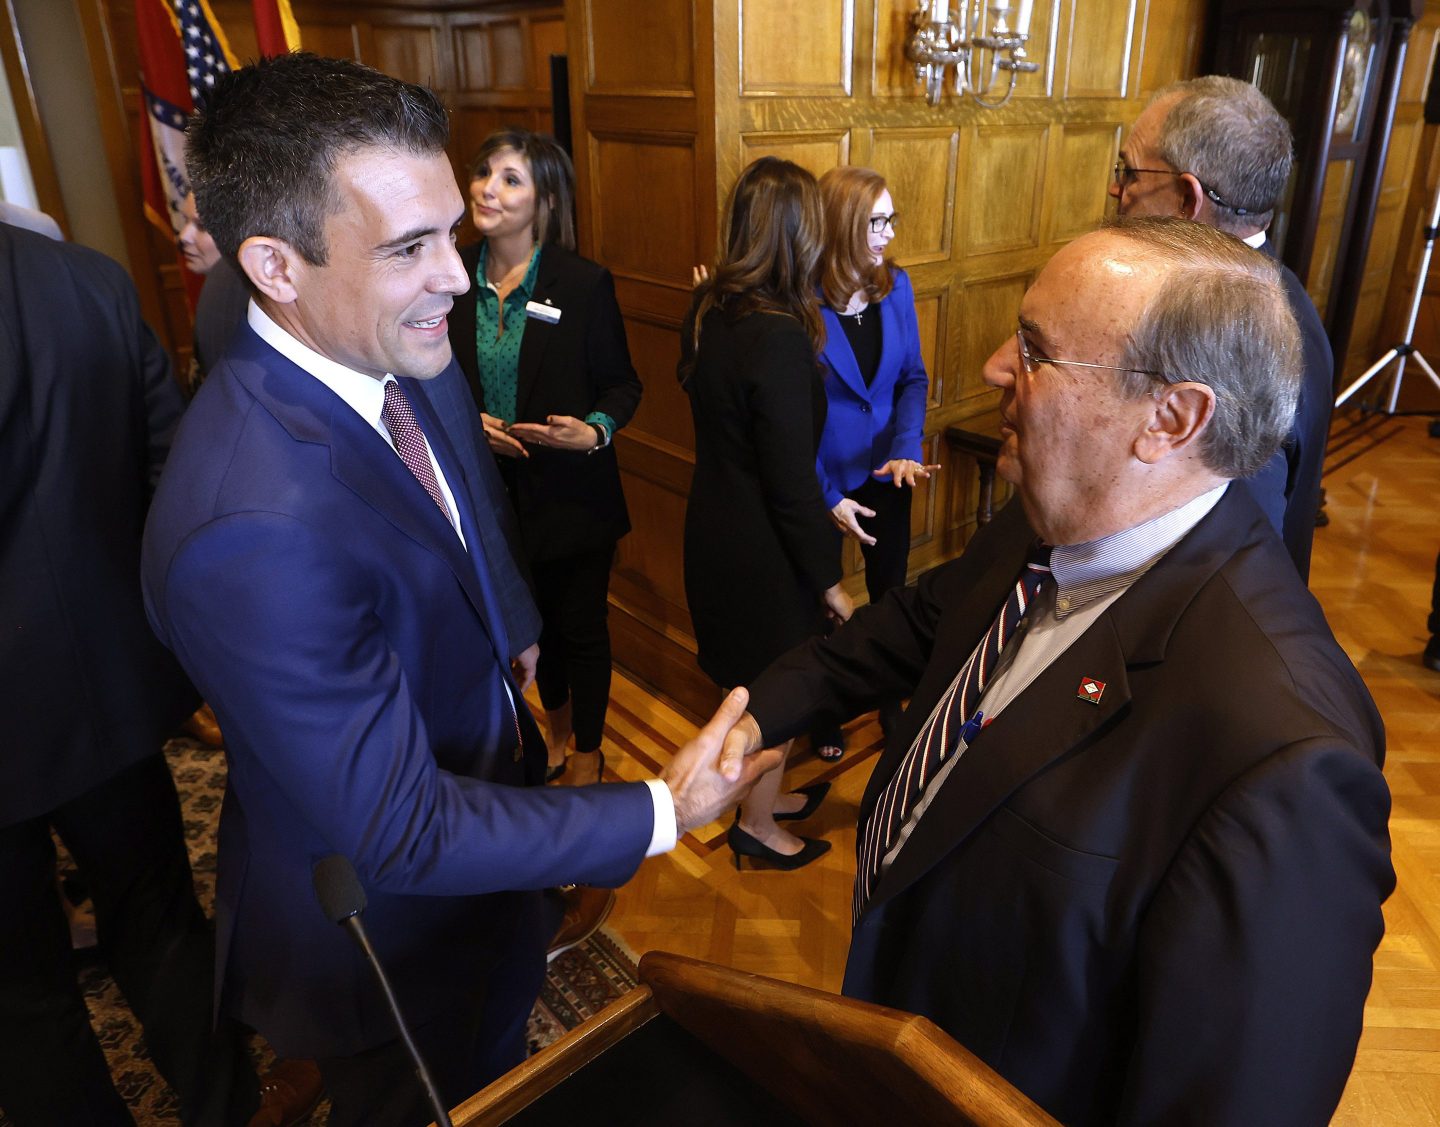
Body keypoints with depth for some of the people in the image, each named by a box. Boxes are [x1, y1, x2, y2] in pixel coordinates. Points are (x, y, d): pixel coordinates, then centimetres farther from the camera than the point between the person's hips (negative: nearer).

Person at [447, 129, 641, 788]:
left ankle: (588, 752, 34)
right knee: (534, 618, 22)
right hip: (493, 489, 3)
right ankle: (555, 722, 48)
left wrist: (595, 431, -25)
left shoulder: (585, 284, -13)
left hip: (572, 491, -3)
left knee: (581, 626, 10)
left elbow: (622, 384, -6)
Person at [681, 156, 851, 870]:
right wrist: (828, 577, -12)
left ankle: (764, 794, 45)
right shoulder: (780, 336, -27)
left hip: (712, 528, 8)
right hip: (762, 547, -8)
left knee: (751, 679, 24)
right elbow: (790, 482, -23)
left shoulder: (706, 309, -1)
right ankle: (757, 825, 33)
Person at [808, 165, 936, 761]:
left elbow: (913, 377, 2)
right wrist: (827, 497, -17)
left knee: (890, 591, 17)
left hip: (886, 470, 4)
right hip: (822, 475, -4)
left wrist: (907, 448, -14)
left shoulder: (896, 285, -5)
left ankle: (890, 700, 40)